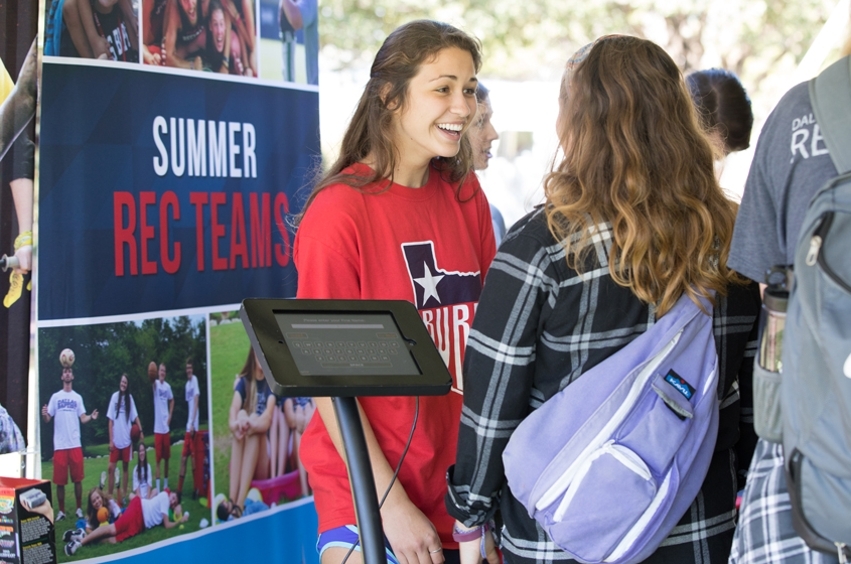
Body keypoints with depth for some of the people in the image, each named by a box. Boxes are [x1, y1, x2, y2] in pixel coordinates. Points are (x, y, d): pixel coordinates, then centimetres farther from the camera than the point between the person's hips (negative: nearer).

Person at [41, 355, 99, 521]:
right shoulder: (55, 397, 5)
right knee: (60, 480, 2)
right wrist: (44, 415, -22)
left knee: (77, 478, 3)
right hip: (60, 444, -1)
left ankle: (79, 508, 14)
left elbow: (82, 418, 5)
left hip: (75, 444, 1)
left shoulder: (78, 397, 9)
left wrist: (91, 417, -15)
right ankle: (61, 511, 11)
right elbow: (48, 419, 0)